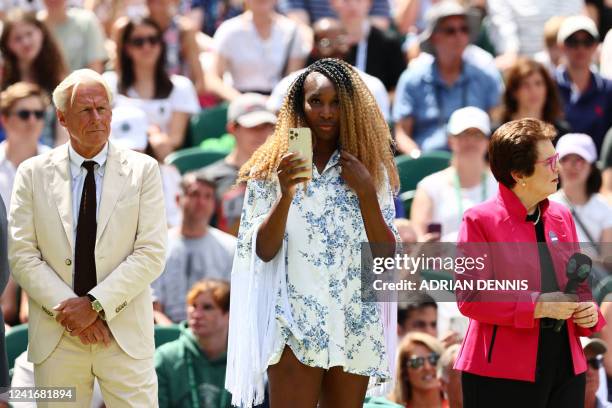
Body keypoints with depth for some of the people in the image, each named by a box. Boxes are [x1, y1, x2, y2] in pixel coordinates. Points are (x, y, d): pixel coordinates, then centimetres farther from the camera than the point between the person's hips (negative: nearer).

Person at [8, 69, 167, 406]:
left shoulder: (142, 170, 4)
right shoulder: (34, 173, 6)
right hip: (55, 339, 1)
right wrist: (67, 309, -11)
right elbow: (22, 255, 1)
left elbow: (151, 253, -3)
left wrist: (95, 304, -12)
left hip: (124, 334, -1)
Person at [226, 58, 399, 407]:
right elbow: (264, 251, -3)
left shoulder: (372, 169, 9)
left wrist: (367, 192, -8)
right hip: (296, 326, -3)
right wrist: (285, 194, -18)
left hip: (356, 326, 3)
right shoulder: (272, 169, 4)